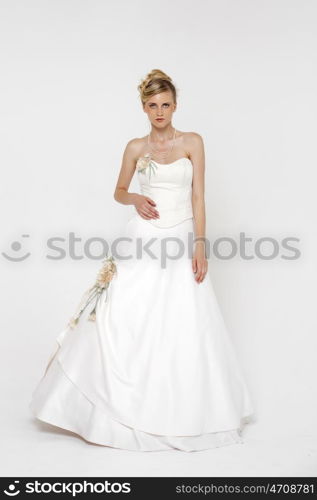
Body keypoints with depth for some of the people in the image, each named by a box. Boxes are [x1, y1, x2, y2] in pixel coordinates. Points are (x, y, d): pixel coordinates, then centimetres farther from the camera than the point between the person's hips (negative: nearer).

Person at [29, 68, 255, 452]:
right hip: (143, 239, 1)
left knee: (183, 330, 1)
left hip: (182, 238, -1)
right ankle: (122, 406, 13)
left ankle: (181, 413, 20)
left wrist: (200, 244, -10)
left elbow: (198, 196, -1)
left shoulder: (192, 142, 4)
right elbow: (118, 192, 17)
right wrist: (135, 199, -5)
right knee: (123, 322, -4)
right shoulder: (136, 147, 8)